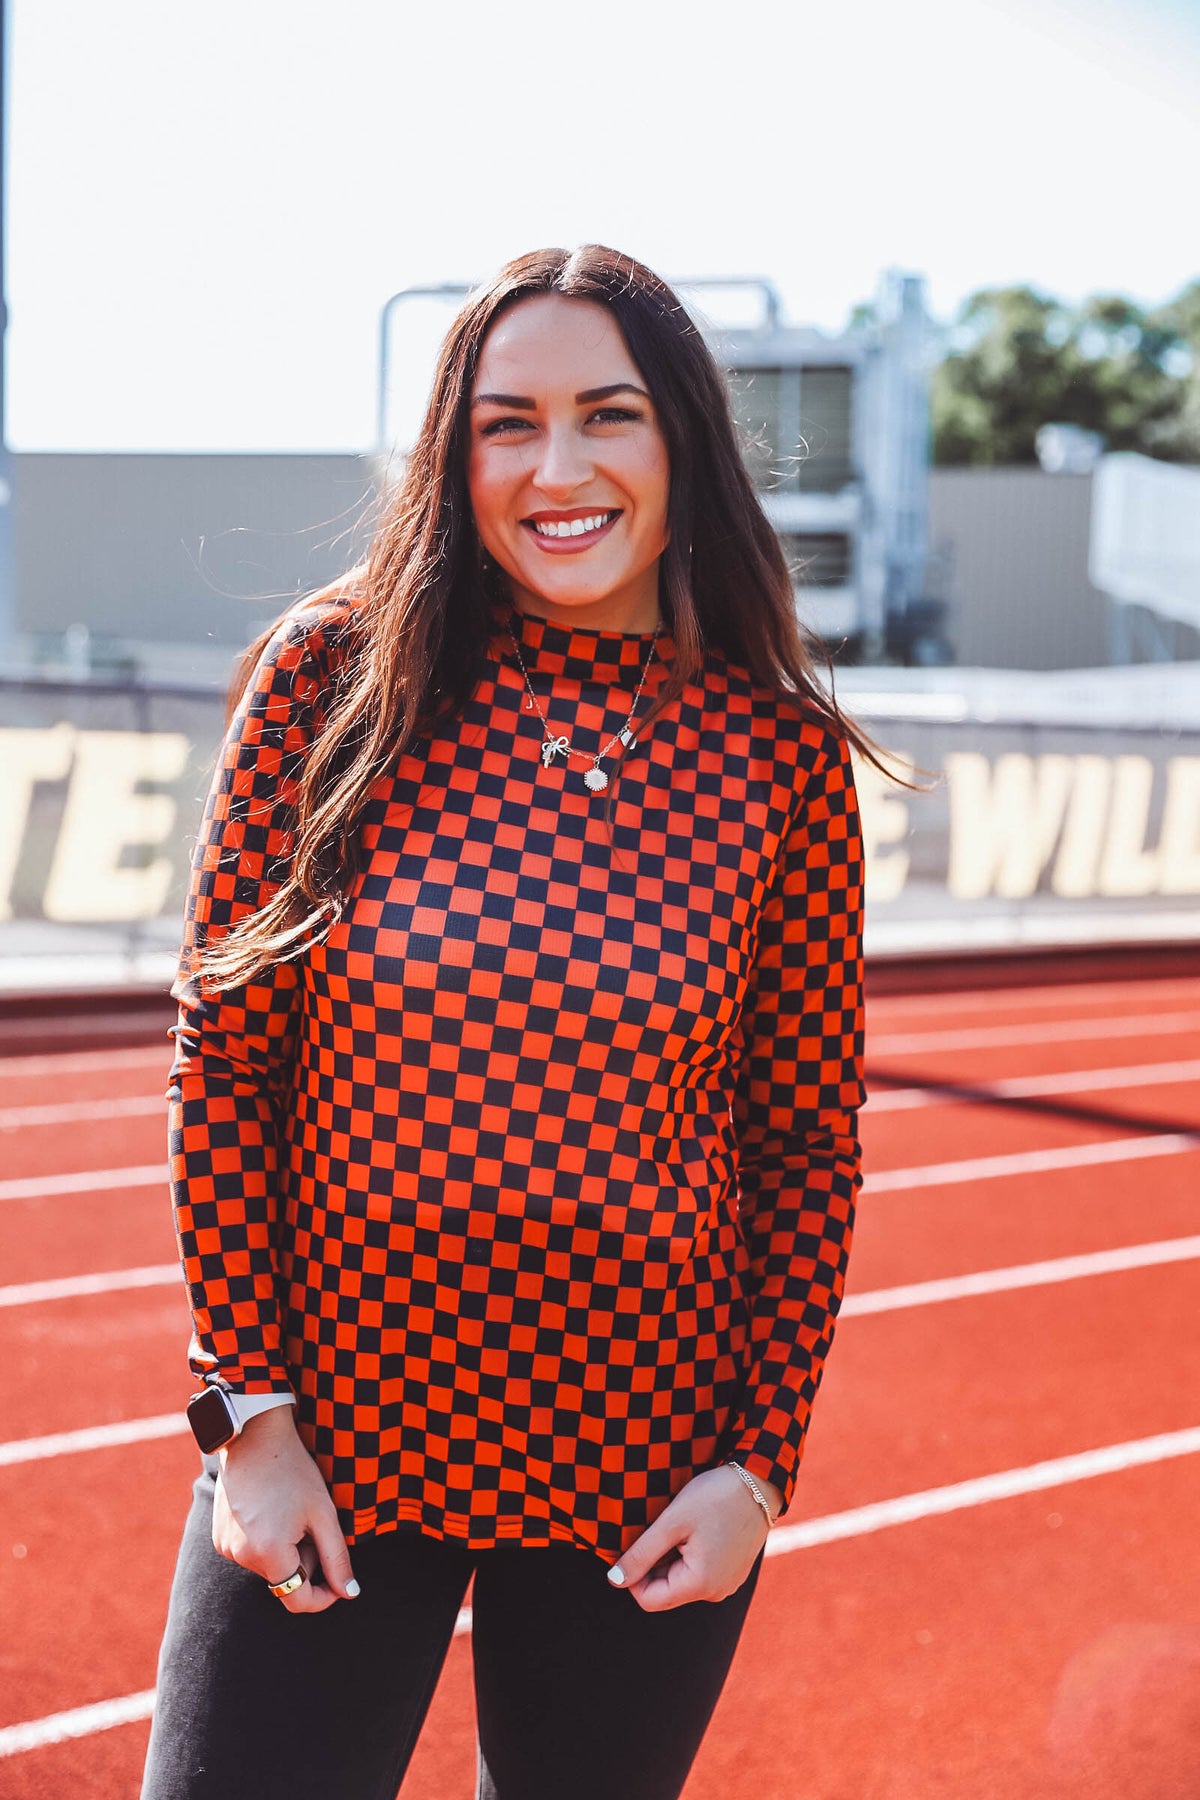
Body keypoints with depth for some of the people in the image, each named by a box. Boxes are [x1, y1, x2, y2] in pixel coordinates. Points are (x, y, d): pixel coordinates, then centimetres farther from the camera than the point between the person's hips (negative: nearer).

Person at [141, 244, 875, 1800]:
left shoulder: (782, 759, -5)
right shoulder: (333, 677, -7)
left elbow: (810, 1143, 1)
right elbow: (223, 1056, -3)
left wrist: (763, 1457, -2)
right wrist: (247, 1406, -5)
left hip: (643, 1488, 1)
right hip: (326, 1455, 0)